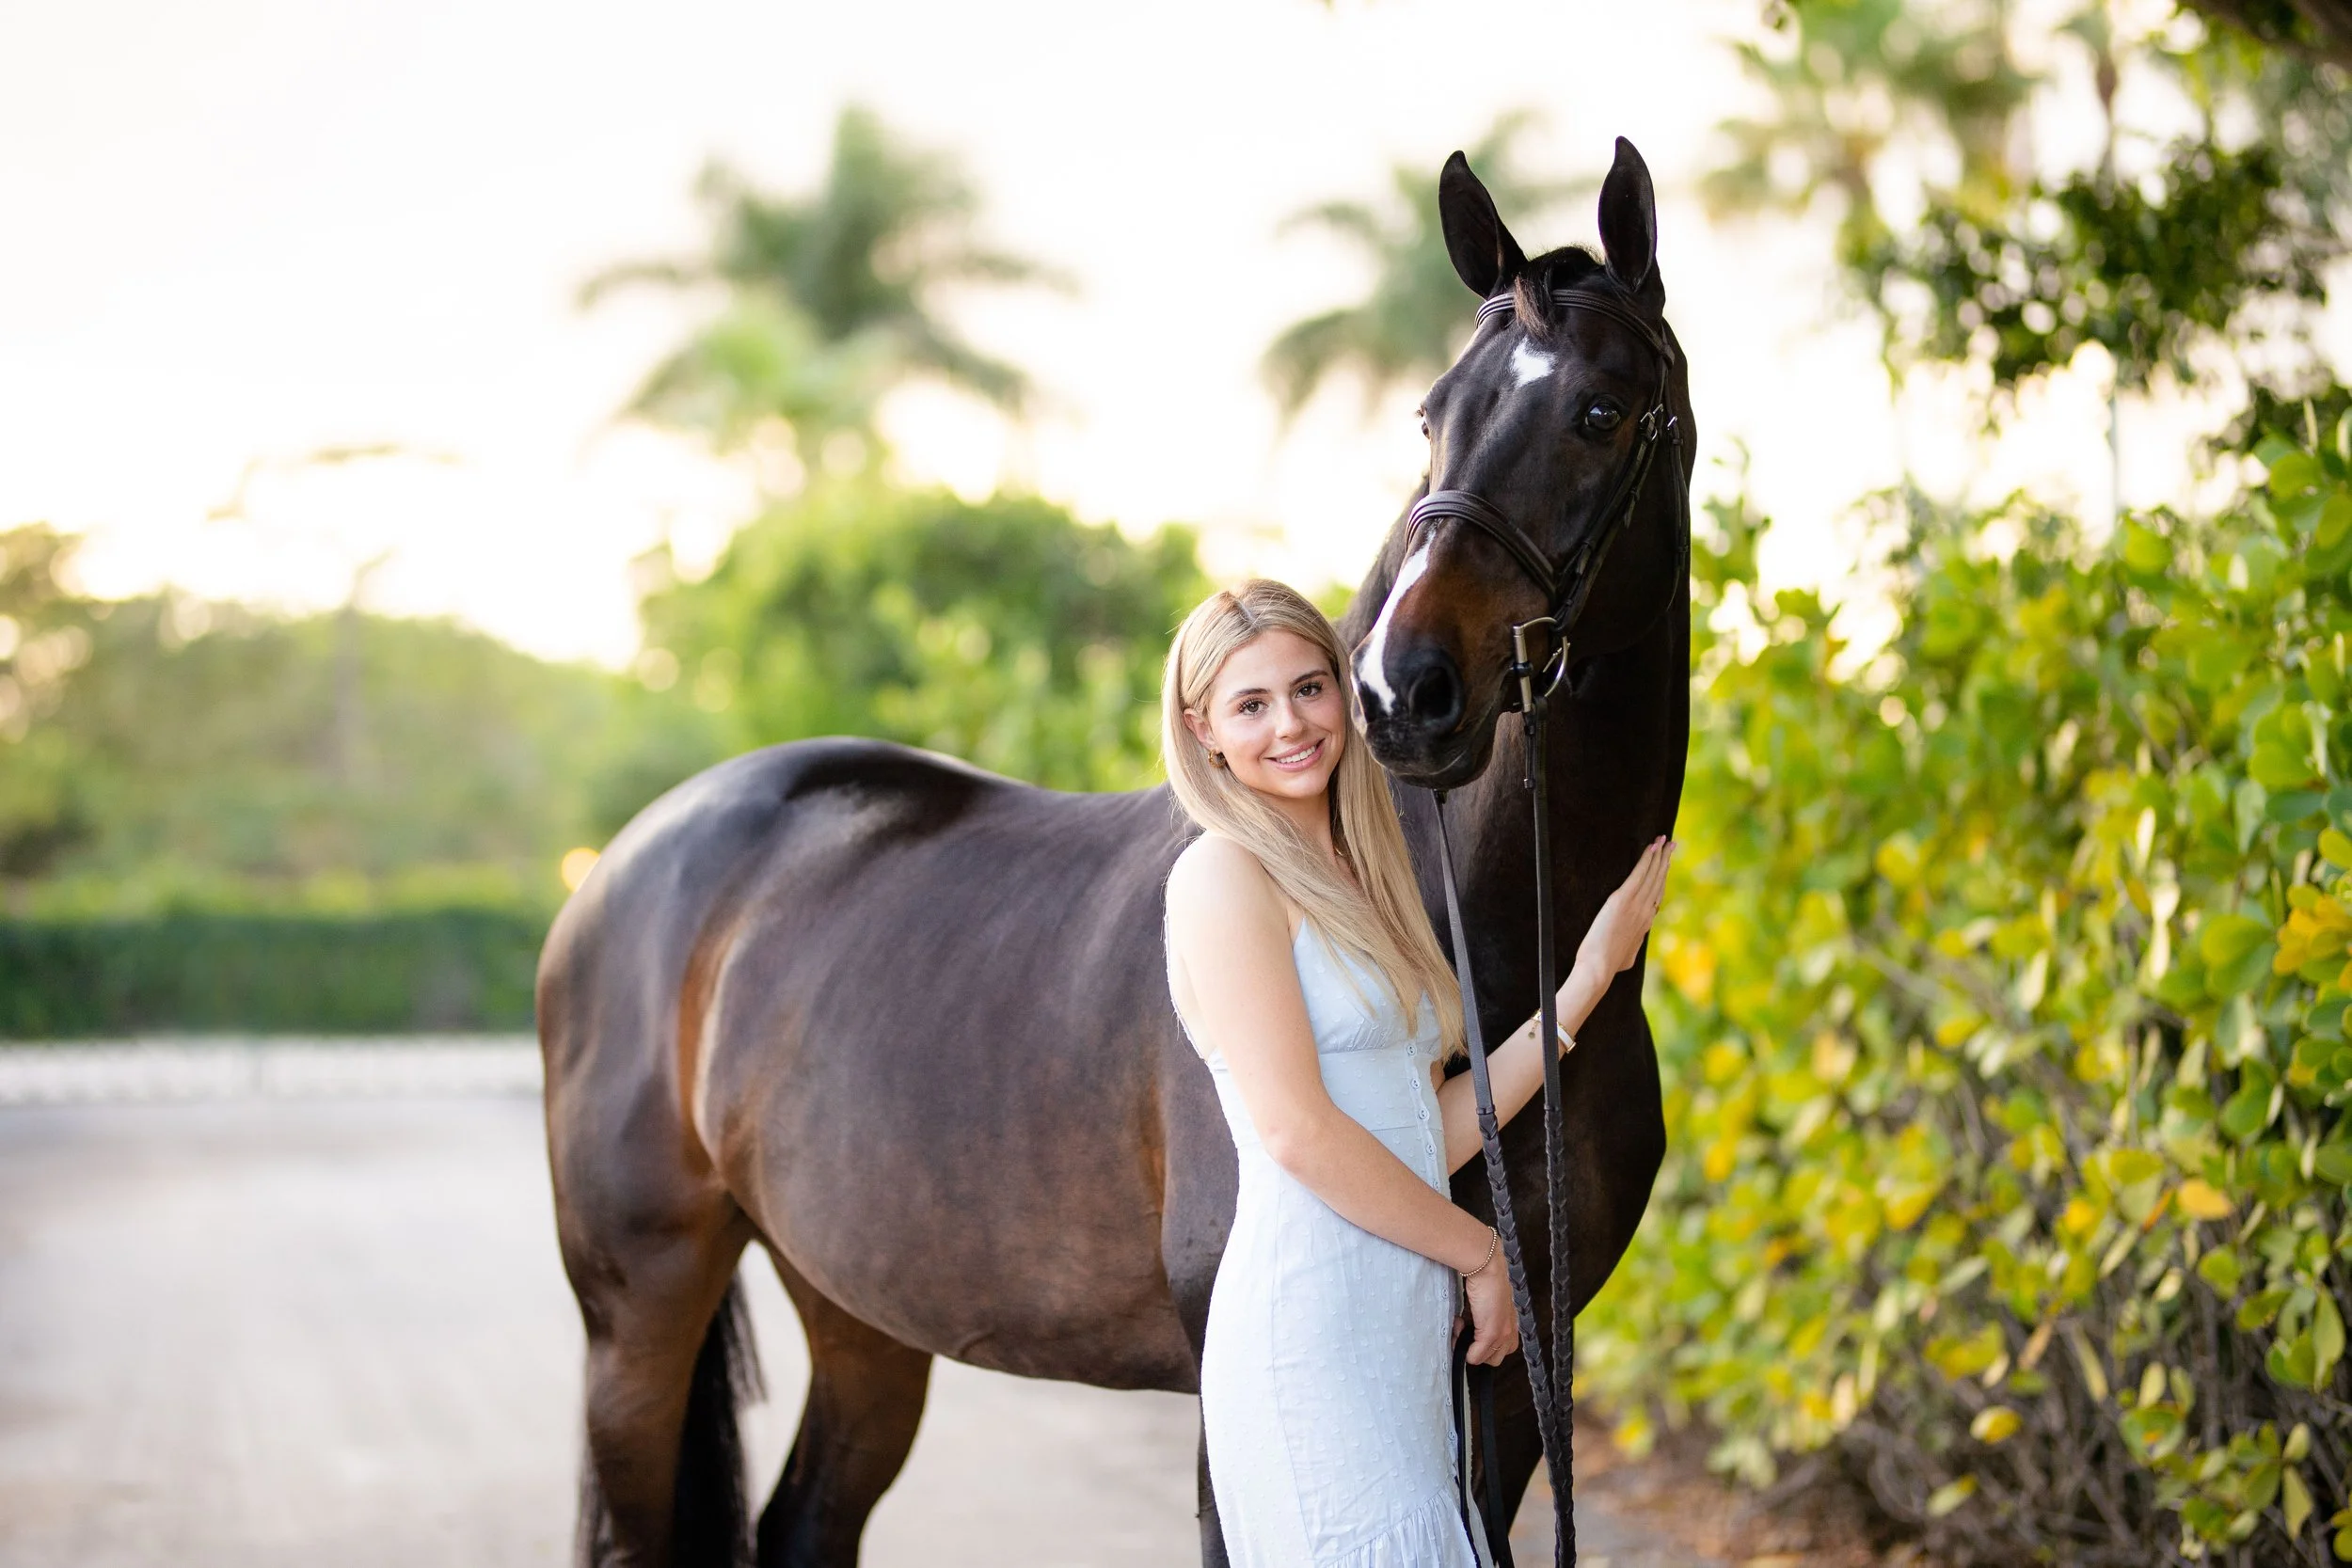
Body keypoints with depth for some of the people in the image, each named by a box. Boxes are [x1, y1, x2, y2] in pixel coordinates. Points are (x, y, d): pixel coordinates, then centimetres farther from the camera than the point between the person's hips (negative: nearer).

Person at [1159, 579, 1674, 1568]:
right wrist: (1480, 1251, -5)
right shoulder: (1224, 875, -6)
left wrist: (1587, 979, 12)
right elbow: (1297, 1131, -14)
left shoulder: (1358, 883, 18)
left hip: (1407, 1329, 8)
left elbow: (1430, 1136, 11)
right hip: (1310, 1319, -8)